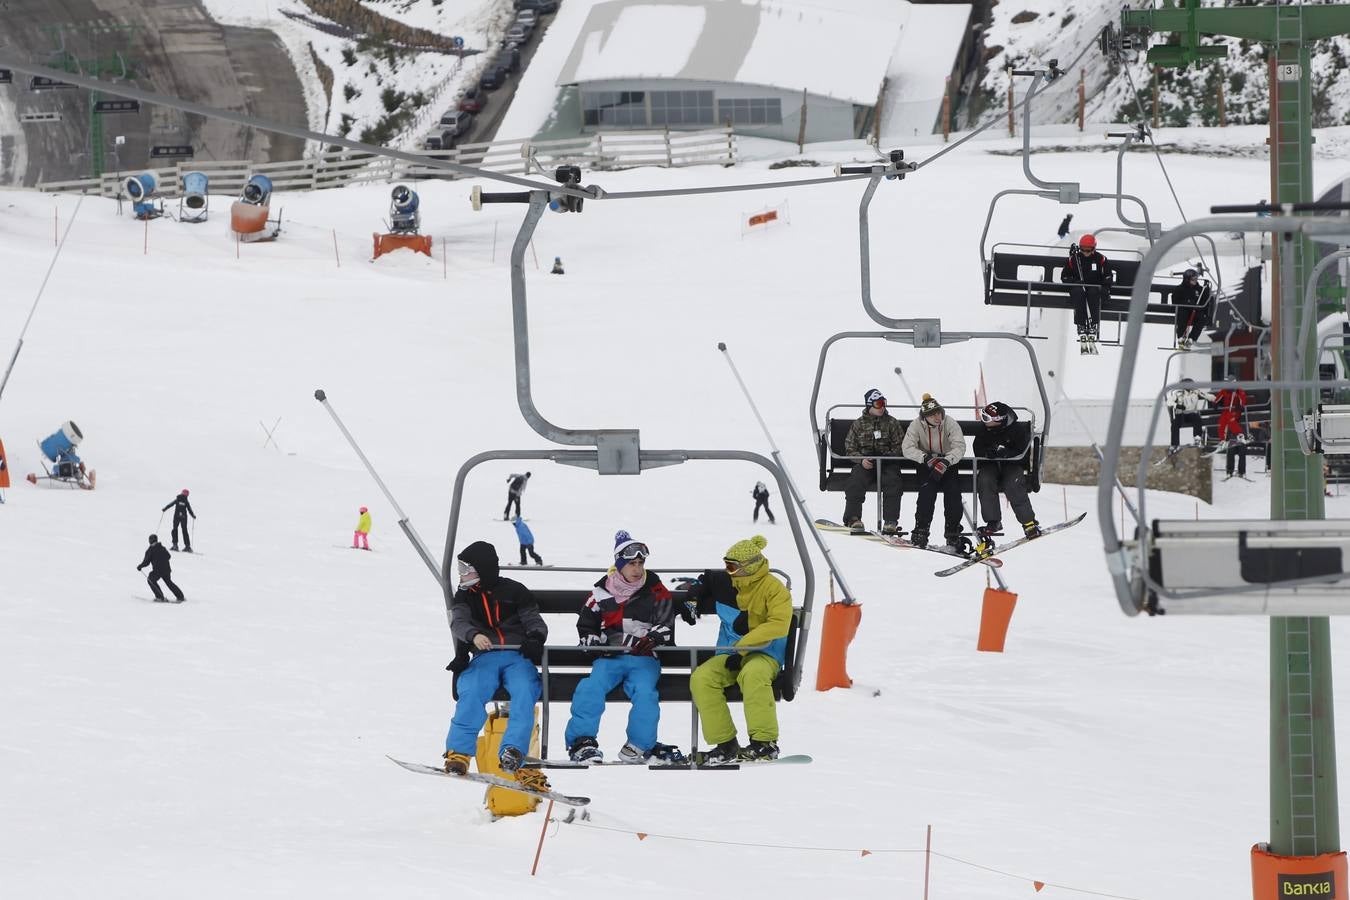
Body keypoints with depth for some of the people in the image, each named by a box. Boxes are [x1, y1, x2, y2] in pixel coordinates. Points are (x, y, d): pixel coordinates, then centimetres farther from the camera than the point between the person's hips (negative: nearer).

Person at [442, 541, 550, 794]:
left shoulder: (515, 592, 9)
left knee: (524, 693, -31)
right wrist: (474, 635, -27)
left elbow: (535, 622, 8)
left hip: (518, 656, -1)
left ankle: (512, 753, -42)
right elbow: (458, 623, -4)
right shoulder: (465, 596, 14)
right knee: (471, 692, -30)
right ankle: (458, 752, -36)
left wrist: (535, 638, -16)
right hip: (484, 657, 1)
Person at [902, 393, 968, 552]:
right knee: (927, 490, -25)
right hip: (926, 465, -1)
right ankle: (921, 531, -18)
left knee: (953, 492, -18)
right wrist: (927, 458, -35)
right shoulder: (917, 425, -13)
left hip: (947, 463, 1)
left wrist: (945, 462, -39)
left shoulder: (950, 424, -14)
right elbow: (907, 448, -20)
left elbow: (959, 447, -22)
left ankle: (953, 533, -7)